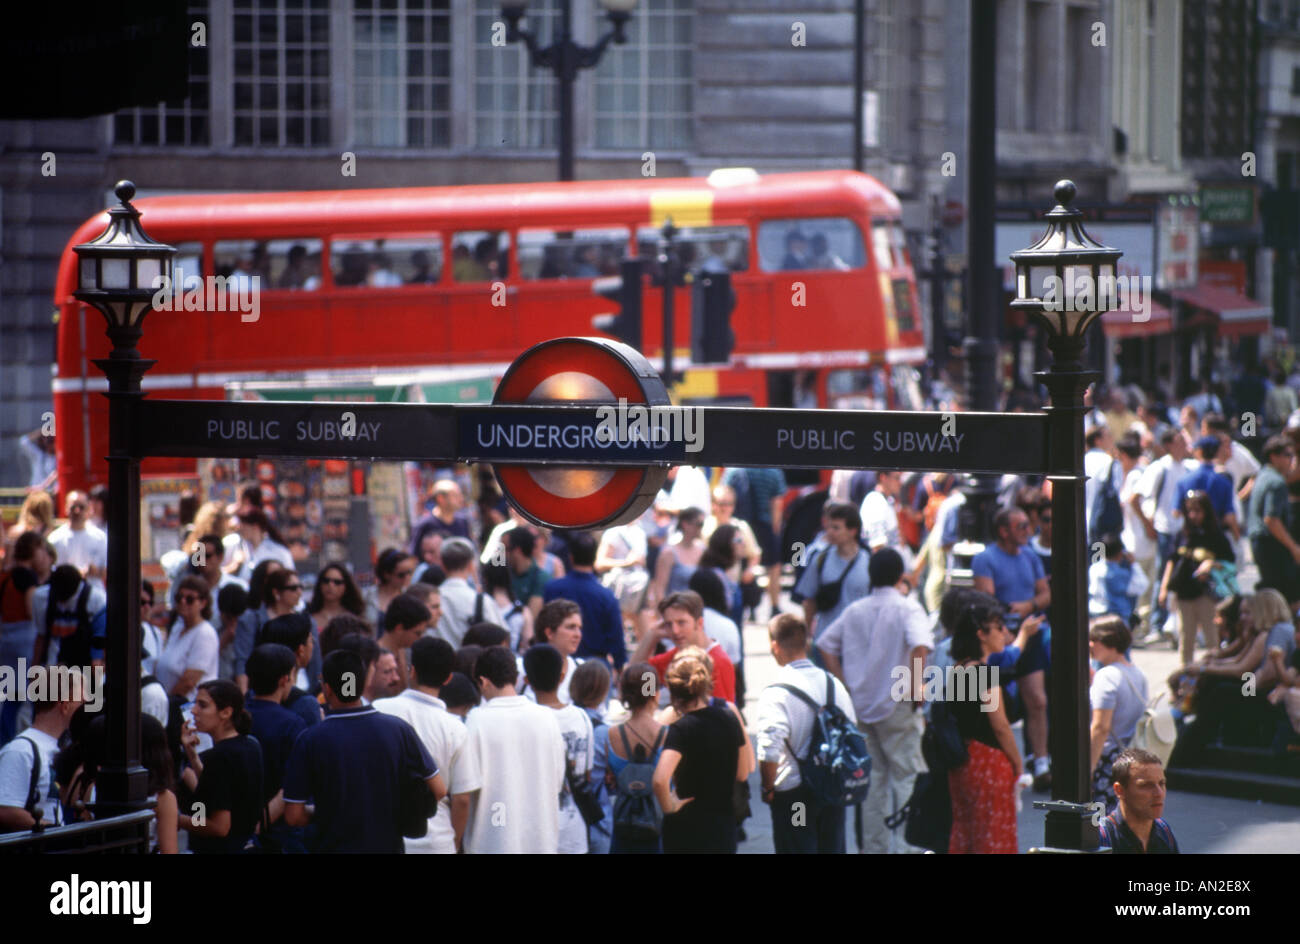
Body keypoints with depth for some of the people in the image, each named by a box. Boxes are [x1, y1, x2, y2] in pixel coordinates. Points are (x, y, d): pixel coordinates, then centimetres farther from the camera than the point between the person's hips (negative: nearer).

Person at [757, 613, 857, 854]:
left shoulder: (776, 692, -17)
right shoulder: (833, 683, 4)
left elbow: (769, 752, -24)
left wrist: (768, 788, -8)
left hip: (794, 793, -6)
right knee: (833, 849, 16)